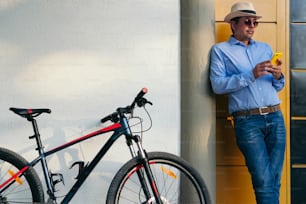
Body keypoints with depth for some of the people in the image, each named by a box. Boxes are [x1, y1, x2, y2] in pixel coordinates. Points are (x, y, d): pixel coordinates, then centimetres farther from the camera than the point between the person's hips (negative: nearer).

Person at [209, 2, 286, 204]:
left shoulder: (265, 48, 21)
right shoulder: (221, 50, 7)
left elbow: (277, 87, 21)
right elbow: (218, 85, -7)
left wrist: (278, 77, -1)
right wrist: (251, 76, -15)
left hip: (275, 117, 5)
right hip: (248, 121, -5)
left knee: (274, 181, 4)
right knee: (264, 182, -11)